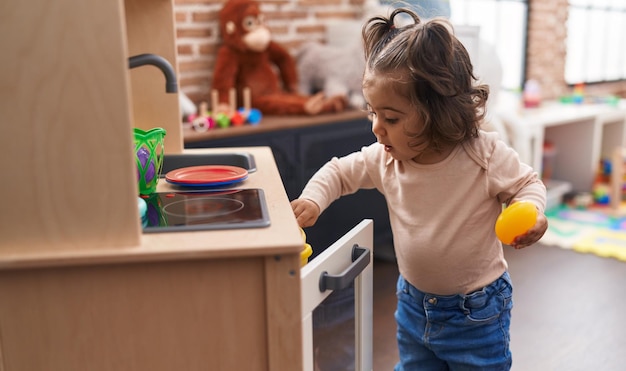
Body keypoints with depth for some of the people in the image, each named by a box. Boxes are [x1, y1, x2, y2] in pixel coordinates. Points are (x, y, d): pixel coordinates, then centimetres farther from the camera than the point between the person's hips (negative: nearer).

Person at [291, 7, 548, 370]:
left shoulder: (486, 156, -24)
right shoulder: (384, 159, -13)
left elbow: (528, 183, -8)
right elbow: (340, 171, 2)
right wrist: (313, 199, -15)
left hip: (476, 312, -4)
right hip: (414, 304, 5)